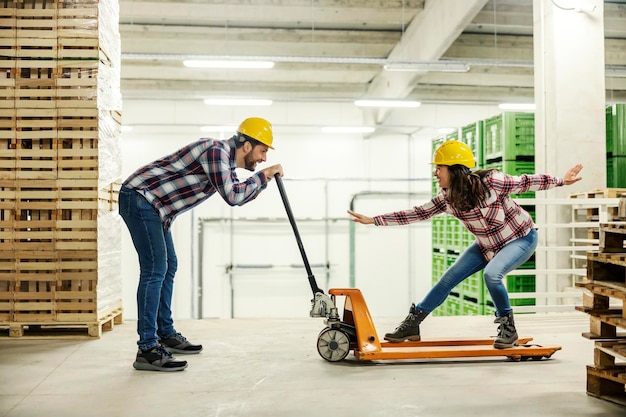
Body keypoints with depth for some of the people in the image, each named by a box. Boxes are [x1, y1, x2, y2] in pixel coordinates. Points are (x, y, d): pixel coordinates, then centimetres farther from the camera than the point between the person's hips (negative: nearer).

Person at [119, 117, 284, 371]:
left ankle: (166, 334, 26)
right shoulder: (216, 150, -17)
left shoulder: (226, 160, 13)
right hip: (139, 198, -11)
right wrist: (263, 176, -10)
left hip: (150, 205, 11)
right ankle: (147, 350, -13)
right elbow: (232, 196, -22)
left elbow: (238, 195, 25)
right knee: (155, 269, -14)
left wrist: (265, 176, 13)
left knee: (168, 266, 15)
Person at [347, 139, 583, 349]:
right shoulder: (447, 198, -12)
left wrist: (562, 180, -16)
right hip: (488, 244, 6)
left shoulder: (490, 182, -29)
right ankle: (412, 324, 8)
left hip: (521, 238, -6)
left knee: (491, 274, -31)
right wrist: (374, 220, -11)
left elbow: (525, 182, -17)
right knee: (449, 278, -1)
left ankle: (508, 328, -7)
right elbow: (417, 213, -9)